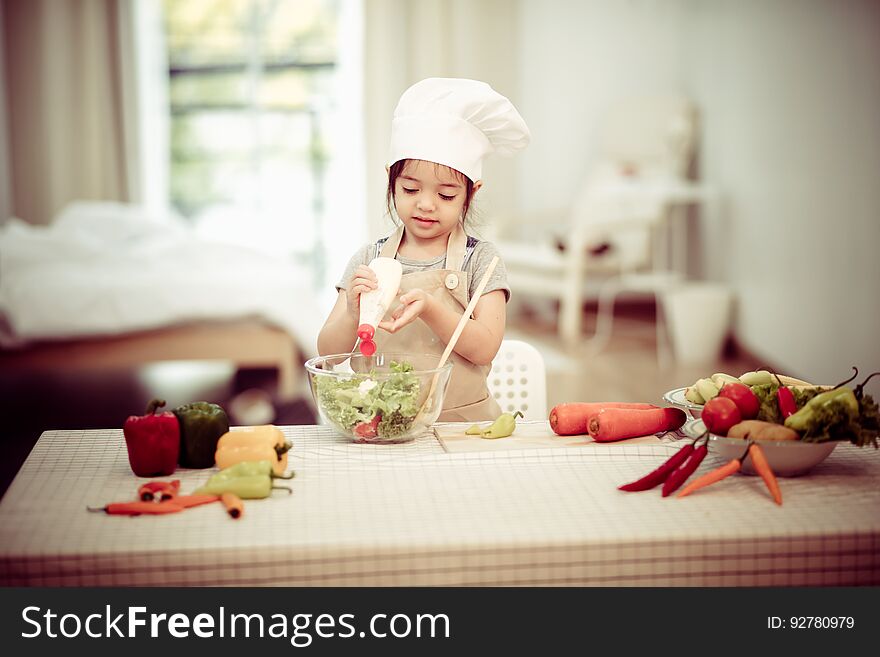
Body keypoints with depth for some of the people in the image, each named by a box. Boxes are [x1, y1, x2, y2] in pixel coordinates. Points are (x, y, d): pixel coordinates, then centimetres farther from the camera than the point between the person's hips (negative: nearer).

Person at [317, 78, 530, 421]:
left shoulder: (480, 258, 3)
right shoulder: (369, 260, 7)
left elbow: (484, 348, -7)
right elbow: (329, 353, 1)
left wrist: (429, 309, -21)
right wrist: (352, 313, -19)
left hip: (463, 423, -1)